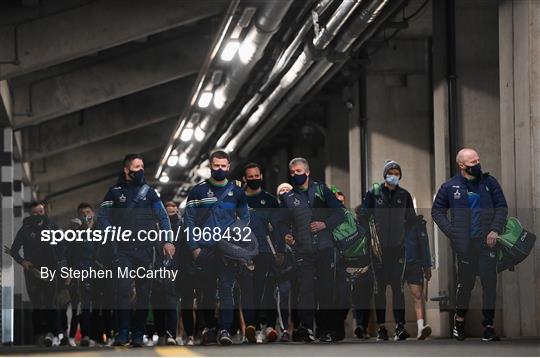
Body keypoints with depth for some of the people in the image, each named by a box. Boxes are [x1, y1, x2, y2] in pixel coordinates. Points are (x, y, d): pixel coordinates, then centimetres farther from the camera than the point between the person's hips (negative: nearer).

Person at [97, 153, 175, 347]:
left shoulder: (149, 192, 10)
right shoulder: (115, 192, 6)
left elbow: (163, 217, 9)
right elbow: (102, 216, 8)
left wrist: (167, 241, -2)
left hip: (145, 249, 2)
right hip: (123, 249, -2)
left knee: (144, 291, 2)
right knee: (123, 288, -15)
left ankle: (138, 333, 8)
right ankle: (123, 333, -13)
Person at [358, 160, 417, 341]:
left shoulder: (404, 195, 7)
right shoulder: (373, 193, 1)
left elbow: (412, 219, 17)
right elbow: (363, 217, 4)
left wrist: (403, 233, 6)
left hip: (398, 247, 1)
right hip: (379, 247, -1)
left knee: (397, 286, -6)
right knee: (380, 287, 3)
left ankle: (400, 327, -9)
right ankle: (381, 328, 8)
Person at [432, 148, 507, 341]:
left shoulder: (489, 182, 4)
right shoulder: (450, 187, 1)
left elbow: (501, 207, 9)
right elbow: (437, 211, 9)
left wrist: (495, 229, -4)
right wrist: (452, 232, -2)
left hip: (487, 241, 1)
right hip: (464, 244, -1)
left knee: (489, 283, -3)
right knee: (466, 283, 5)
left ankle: (488, 325, 3)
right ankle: (459, 319, 29)